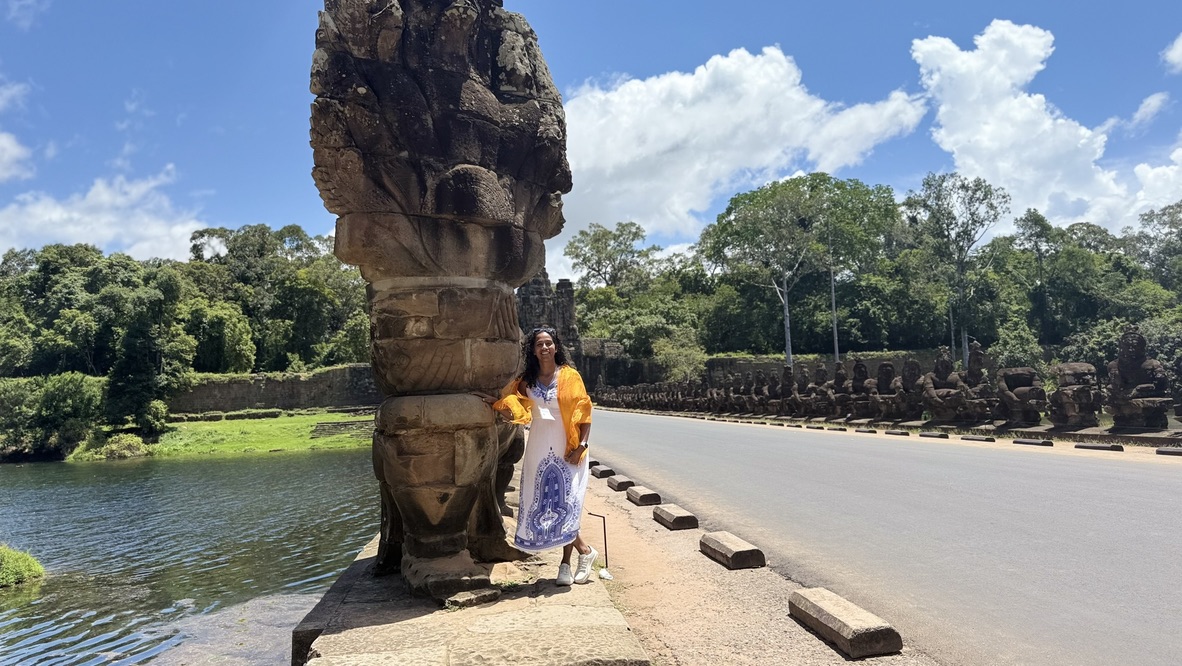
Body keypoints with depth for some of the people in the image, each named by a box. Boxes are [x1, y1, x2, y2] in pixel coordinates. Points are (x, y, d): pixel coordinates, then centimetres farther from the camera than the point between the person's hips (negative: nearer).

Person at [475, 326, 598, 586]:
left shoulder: (570, 376, -2)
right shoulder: (526, 381, 7)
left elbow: (583, 414, -4)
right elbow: (516, 414, -1)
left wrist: (581, 445, -12)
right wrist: (496, 402, -16)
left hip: (566, 448, -4)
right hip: (539, 449, 4)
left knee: (564, 503, -6)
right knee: (543, 503, 3)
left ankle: (566, 564, 11)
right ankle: (584, 550, 18)